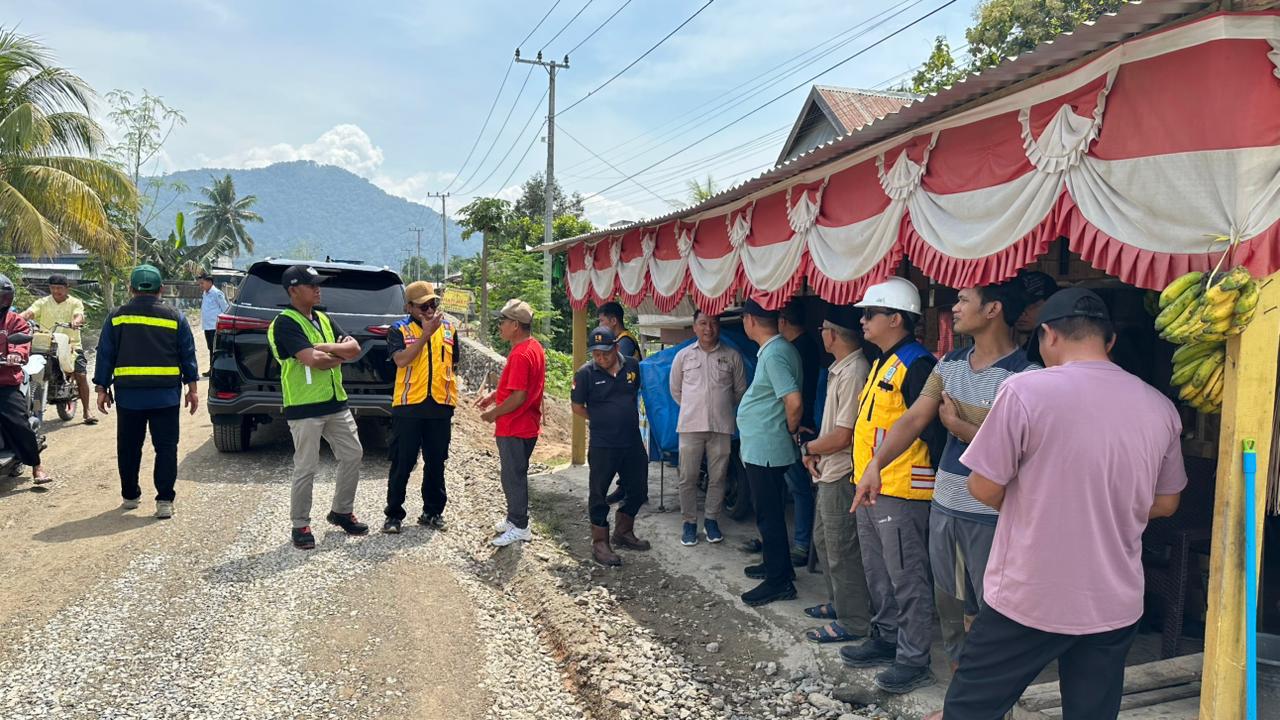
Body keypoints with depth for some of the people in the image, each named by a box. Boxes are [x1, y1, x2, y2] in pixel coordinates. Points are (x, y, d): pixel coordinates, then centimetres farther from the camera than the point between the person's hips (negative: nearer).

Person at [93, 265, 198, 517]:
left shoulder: (117, 317, 3)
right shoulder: (174, 316, 2)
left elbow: (105, 356, 5)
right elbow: (188, 355, 3)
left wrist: (102, 389, 12)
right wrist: (192, 388, 8)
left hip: (128, 395, 1)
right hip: (166, 395, -1)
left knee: (128, 448, 14)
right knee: (166, 447, 2)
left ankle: (130, 496, 24)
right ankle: (164, 500, -3)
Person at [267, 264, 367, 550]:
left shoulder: (324, 319, 14)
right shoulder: (285, 323, -12)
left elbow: (354, 348, 3)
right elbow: (314, 361, -24)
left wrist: (325, 348, -14)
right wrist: (341, 353, -5)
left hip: (336, 403, 8)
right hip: (305, 408, -8)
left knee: (353, 455, 13)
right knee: (306, 468, -1)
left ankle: (341, 511, 29)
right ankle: (300, 525, 13)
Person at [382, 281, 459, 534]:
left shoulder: (449, 328, 8)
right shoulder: (399, 329, -3)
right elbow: (401, 360, -19)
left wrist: (451, 394, 12)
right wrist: (427, 332, -20)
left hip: (441, 405, 3)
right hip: (408, 405, -3)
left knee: (436, 462, 12)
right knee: (402, 463, 3)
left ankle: (433, 511, 24)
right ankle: (394, 514, 14)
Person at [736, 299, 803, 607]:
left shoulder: (774, 354, -21)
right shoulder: (775, 350, 11)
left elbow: (794, 402, -27)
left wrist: (789, 430, -11)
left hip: (765, 449, -10)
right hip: (764, 447, 10)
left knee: (769, 514, -2)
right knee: (770, 512, 20)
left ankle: (779, 580, 7)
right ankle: (776, 564, 33)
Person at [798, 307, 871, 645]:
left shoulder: (853, 373, -22)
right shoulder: (840, 369, 11)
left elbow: (843, 436, -24)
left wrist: (808, 448, -9)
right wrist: (816, 452, 3)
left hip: (842, 475, -11)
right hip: (830, 472, 11)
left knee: (841, 549, -1)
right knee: (823, 539, 21)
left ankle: (853, 621, 11)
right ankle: (838, 603, 35)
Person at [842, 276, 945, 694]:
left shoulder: (916, 365, -16)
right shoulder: (882, 363, 15)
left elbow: (931, 428, -20)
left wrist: (936, 480, -17)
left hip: (901, 491, -10)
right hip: (870, 488, 10)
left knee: (907, 578, 0)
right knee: (878, 573, 19)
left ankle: (914, 661, 10)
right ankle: (887, 639, 32)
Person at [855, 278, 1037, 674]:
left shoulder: (1025, 376, -15)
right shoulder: (950, 364, 7)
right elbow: (914, 418, 1)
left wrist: (957, 425, -11)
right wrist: (876, 463, -11)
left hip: (992, 514, -7)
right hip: (944, 504, 7)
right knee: (950, 604, 19)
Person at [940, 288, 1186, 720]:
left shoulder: (1026, 390, -15)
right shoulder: (1160, 407, 1)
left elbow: (985, 488, -11)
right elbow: (1165, 504, 12)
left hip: (1029, 599, -5)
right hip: (1116, 603, 5)